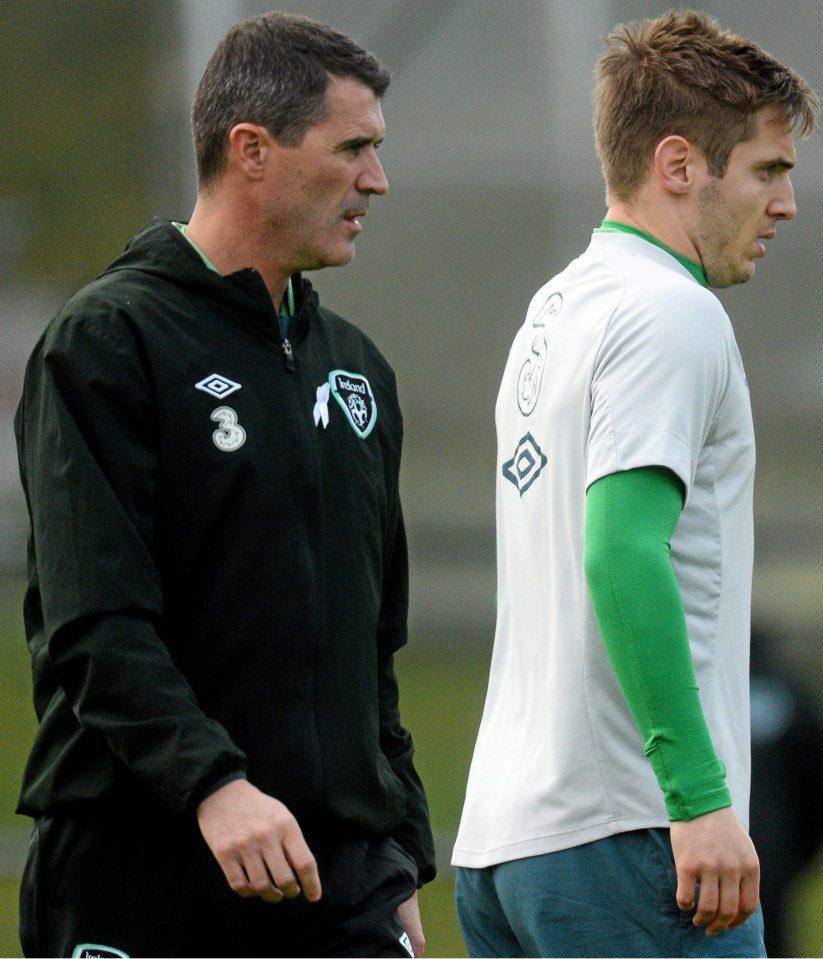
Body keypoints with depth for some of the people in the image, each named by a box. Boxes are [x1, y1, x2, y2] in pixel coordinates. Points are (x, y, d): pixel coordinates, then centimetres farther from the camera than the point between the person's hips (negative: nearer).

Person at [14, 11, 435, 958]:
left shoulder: (355, 367, 18)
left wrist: (403, 862, 19)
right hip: (135, 875, -6)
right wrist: (213, 783, -30)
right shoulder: (107, 340, -6)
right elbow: (96, 624, -17)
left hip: (343, 883, 6)